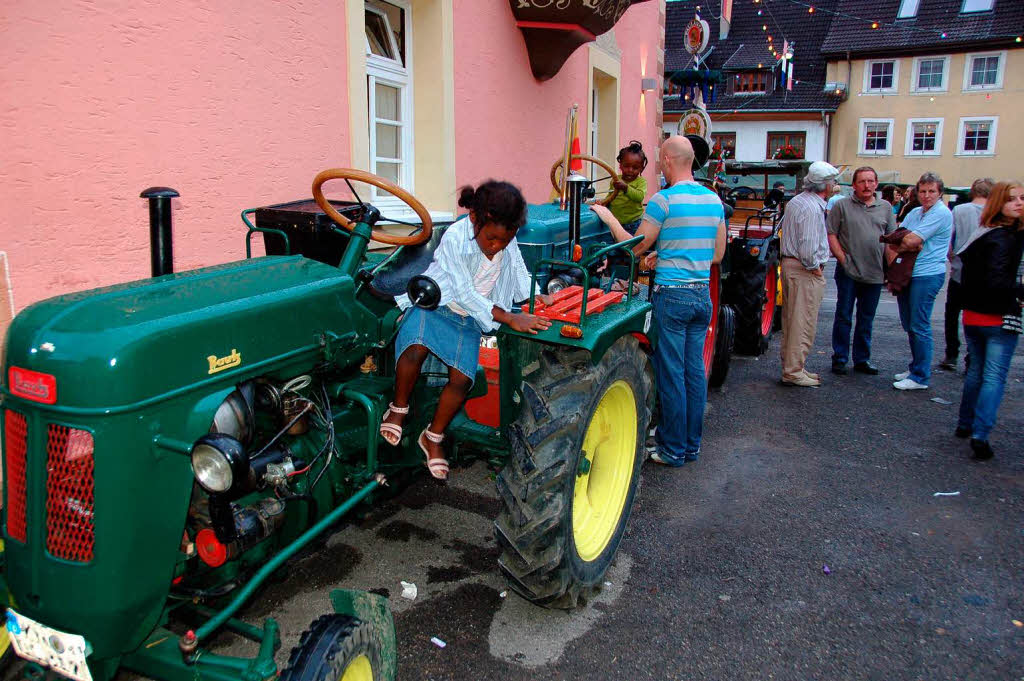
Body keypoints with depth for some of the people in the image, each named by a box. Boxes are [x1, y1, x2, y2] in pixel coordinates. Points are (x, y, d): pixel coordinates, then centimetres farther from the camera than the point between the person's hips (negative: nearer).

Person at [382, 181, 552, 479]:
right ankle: (398, 408, -5)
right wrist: (509, 318, -32)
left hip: (469, 319, 5)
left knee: (462, 378, -12)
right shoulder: (455, 237, -22)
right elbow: (464, 293, -27)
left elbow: (519, 271, 12)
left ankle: (433, 437, 9)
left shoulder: (508, 241, -5)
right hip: (434, 303, -4)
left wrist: (534, 297, -8)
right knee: (416, 349, -33)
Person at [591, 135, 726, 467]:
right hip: (703, 295, 7)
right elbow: (718, 255, 14)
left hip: (672, 295, -6)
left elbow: (636, 247, -6)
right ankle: (692, 444, 23)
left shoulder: (663, 200, -12)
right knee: (695, 371, 12)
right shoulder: (713, 200, 8)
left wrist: (609, 218, 7)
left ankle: (673, 449, 12)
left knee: (671, 374, 2)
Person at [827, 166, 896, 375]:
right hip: (849, 272, -3)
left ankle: (862, 359, 22)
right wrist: (843, 259, -11)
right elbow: (831, 235, -3)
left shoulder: (886, 208, 11)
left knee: (866, 320, 11)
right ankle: (839, 359, 11)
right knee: (843, 317, 2)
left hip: (875, 274, 3)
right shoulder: (842, 206, 1)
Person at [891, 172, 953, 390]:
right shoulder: (915, 212, 15)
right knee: (909, 325, 15)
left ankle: (921, 377, 0)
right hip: (907, 274, 9)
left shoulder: (941, 213, -11)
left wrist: (900, 243, 3)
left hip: (927, 275, -9)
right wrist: (909, 245, -12)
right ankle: (915, 367, 28)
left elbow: (911, 241, -17)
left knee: (919, 327, -6)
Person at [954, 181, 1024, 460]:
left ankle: (965, 424, 29)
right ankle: (980, 434, -11)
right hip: (1000, 318, -8)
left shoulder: (983, 234, 10)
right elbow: (996, 281, -26)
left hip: (972, 314, 9)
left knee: (976, 371, 20)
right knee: (995, 377, -6)